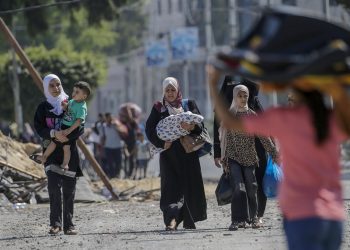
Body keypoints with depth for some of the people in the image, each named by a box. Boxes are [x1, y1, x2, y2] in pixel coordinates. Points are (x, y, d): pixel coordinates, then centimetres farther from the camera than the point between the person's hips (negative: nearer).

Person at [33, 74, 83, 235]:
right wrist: (54, 133, -21)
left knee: (69, 190, -1)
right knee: (54, 186, -16)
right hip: (52, 151, -1)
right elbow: (39, 128, -3)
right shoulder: (43, 107, 7)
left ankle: (68, 225, 4)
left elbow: (80, 128, 4)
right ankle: (55, 223, -13)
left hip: (69, 151, 1)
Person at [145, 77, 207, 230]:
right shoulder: (158, 108, 9)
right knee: (171, 184, -11)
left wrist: (192, 127, -20)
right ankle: (171, 219, -21)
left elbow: (200, 125, 3)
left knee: (190, 185, 3)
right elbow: (150, 130, 3)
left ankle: (189, 220, 16)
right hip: (169, 153, -1)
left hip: (188, 152, 1)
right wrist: (161, 143, -12)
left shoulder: (189, 105, 10)